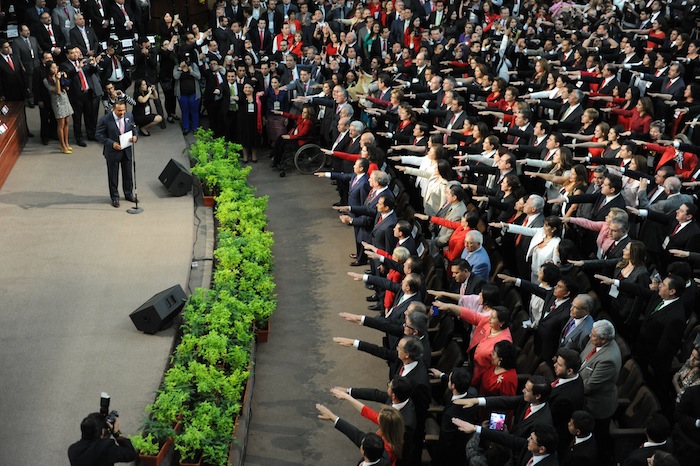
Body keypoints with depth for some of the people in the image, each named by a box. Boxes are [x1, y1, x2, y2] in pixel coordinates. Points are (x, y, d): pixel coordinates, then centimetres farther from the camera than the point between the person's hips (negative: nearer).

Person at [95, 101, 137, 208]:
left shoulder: (129, 116, -2)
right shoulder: (105, 120, -16)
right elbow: (99, 135, -13)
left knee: (128, 174, 16)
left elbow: (133, 128, 12)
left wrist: (134, 136, -11)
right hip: (113, 151, -4)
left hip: (127, 151, 4)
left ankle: (128, 194, 35)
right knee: (113, 176, 8)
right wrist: (112, 143, -23)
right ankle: (115, 198, 22)